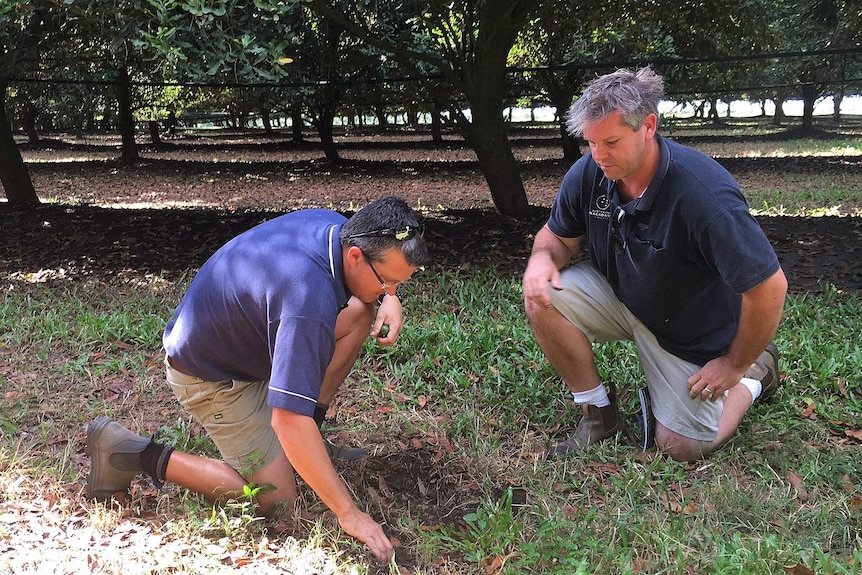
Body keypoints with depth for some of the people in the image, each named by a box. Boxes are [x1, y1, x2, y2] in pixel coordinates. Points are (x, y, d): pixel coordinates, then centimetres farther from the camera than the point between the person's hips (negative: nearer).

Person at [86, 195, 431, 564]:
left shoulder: (334, 226, -12)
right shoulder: (307, 301, -39)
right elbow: (288, 422, -40)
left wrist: (389, 299, -10)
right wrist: (349, 514, -34)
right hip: (211, 375, -9)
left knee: (359, 312, -2)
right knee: (276, 498, -6)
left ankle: (308, 436, 9)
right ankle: (136, 455, 0)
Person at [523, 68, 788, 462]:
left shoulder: (705, 193, -35)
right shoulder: (588, 173, -18)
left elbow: (769, 286, -29)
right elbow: (558, 235, 0)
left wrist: (736, 366, -17)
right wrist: (542, 258, -26)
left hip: (691, 328, -4)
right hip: (618, 294, 4)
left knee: (681, 448, 1)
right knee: (544, 298, -24)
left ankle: (756, 373, 29)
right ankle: (599, 413, -2)